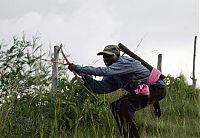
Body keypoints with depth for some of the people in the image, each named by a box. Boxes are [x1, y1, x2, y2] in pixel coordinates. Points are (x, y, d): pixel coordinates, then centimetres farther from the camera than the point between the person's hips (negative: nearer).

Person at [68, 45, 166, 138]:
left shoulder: (124, 62, -18)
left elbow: (105, 71, -32)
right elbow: (99, 88, 2)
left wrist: (79, 68, -32)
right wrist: (85, 75, -12)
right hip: (142, 91, 10)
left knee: (124, 105, -24)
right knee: (115, 106, 9)